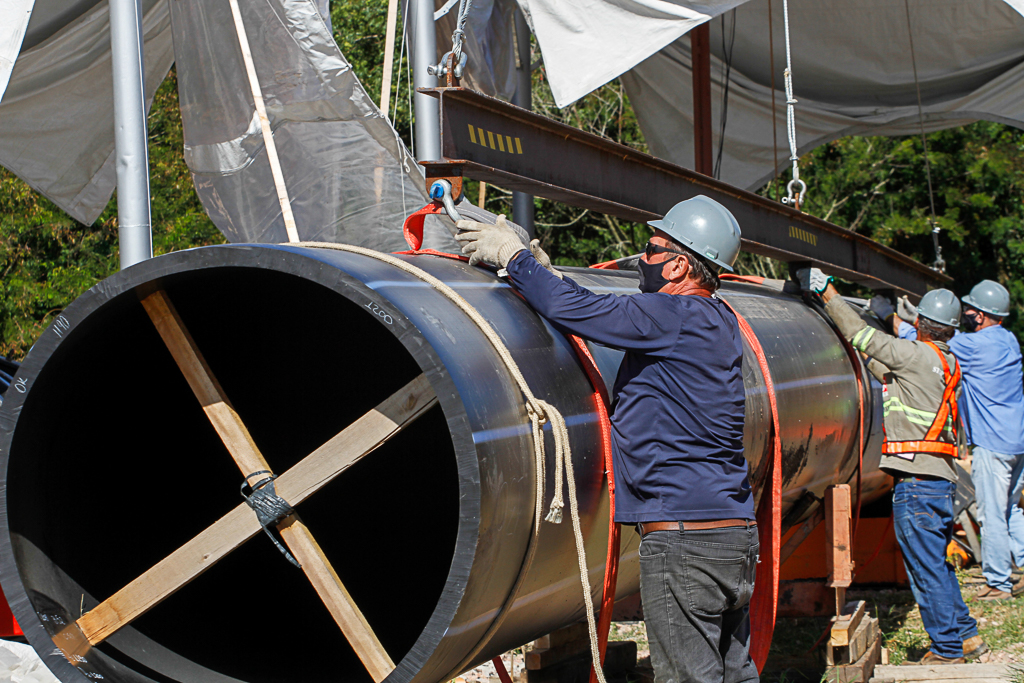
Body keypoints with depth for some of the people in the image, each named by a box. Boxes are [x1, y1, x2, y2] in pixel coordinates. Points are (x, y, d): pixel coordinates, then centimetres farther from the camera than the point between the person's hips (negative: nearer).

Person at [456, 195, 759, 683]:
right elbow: (606, 321, 22)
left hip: (683, 535, -10)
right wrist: (544, 268, 22)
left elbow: (574, 310, -14)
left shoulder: (674, 318, -14)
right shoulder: (718, 323, 15)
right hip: (737, 532, 10)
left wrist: (512, 255, 0)